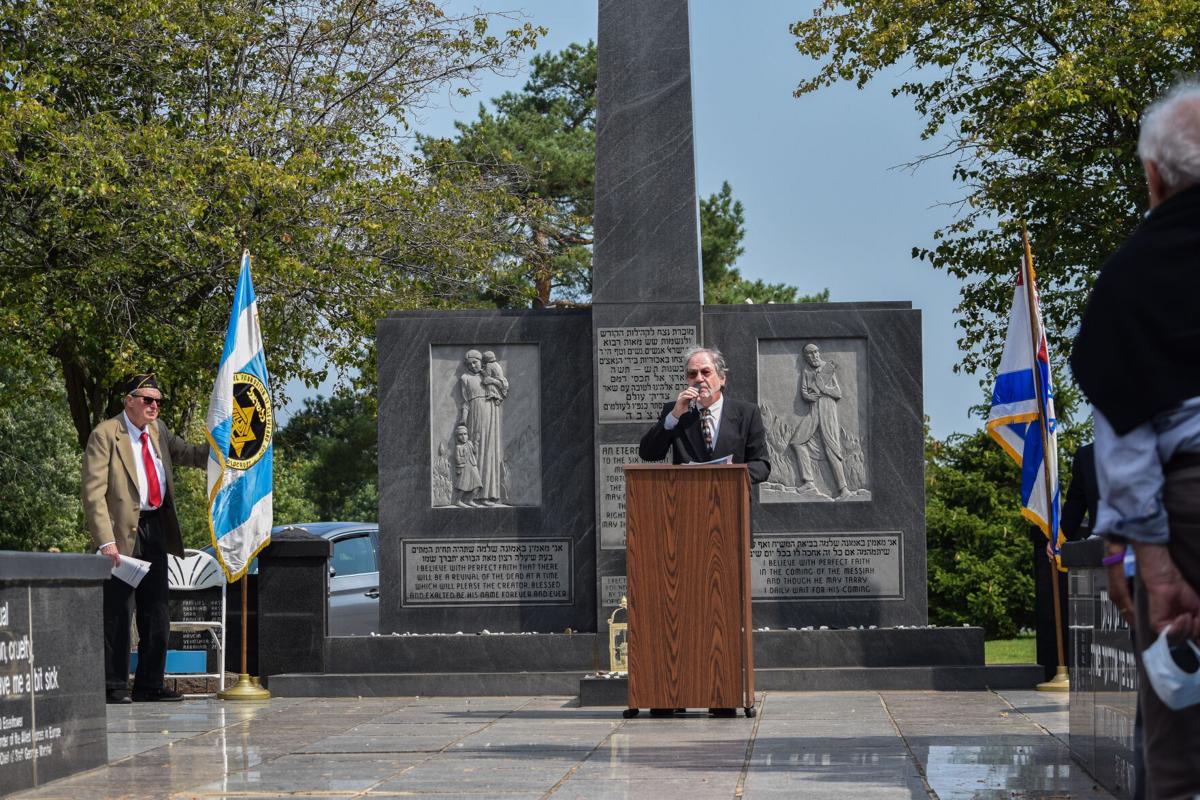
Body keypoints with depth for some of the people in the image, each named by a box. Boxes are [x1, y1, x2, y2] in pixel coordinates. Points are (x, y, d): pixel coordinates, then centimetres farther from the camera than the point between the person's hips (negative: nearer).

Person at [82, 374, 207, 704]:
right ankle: (114, 687, 3)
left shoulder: (157, 430, 11)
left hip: (155, 529, 7)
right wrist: (105, 541, -22)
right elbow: (93, 492, -14)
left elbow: (186, 454, 27)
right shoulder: (105, 435, -10)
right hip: (124, 532, -7)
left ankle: (149, 685, 18)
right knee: (117, 613, -3)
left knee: (156, 614, 10)